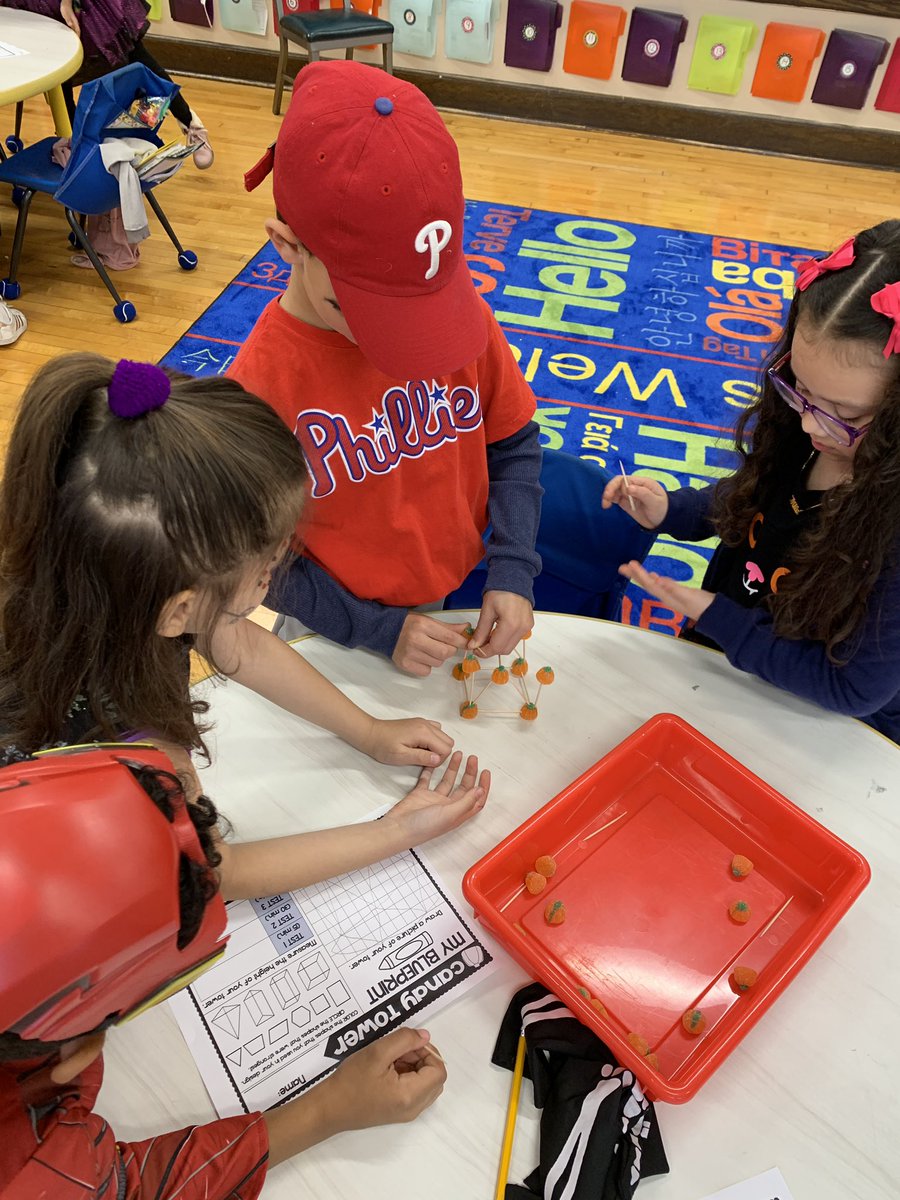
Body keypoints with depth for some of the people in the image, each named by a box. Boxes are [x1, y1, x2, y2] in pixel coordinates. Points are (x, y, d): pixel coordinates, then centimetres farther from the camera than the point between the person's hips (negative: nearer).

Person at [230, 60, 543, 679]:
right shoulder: (262, 387, -24)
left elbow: (512, 445, -3)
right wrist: (380, 630, -17)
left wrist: (512, 575, -12)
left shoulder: (461, 313, -16)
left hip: (460, 600, 3)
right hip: (339, 641, -2)